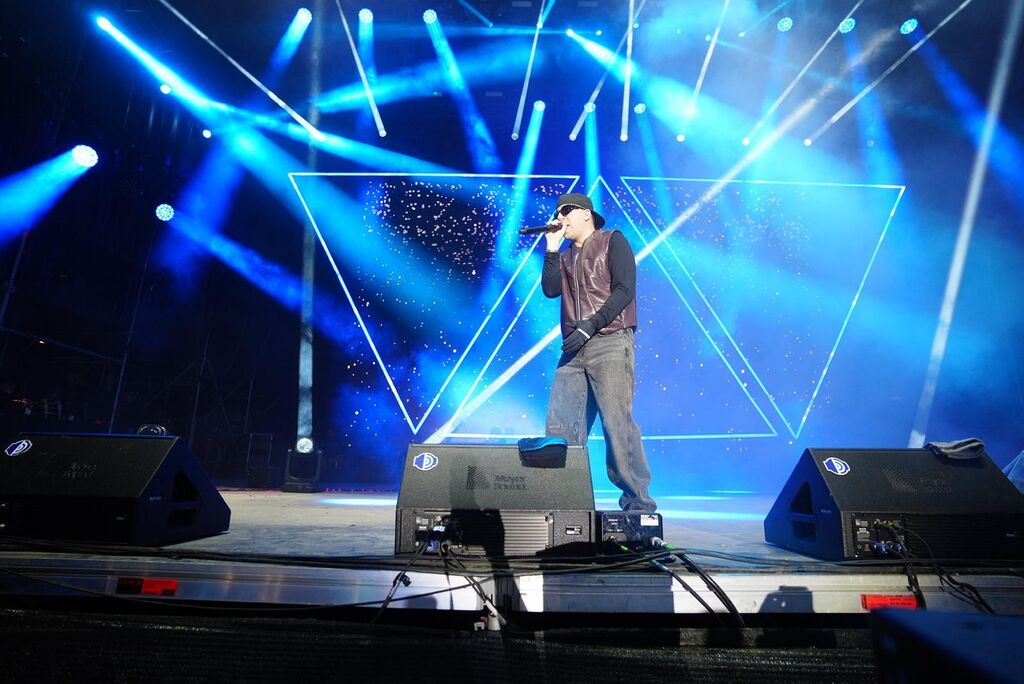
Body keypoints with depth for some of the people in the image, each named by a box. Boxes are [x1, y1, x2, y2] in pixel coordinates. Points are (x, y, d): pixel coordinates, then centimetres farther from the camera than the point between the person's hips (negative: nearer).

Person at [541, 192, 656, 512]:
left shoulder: (612, 241, 8)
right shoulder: (565, 256, 26)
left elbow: (624, 289, -5)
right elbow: (550, 290, 8)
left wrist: (591, 325, -13)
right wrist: (551, 249, 5)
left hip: (609, 344, -6)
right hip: (573, 349, 6)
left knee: (617, 422, -10)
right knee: (559, 425, -2)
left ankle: (638, 502, -1)